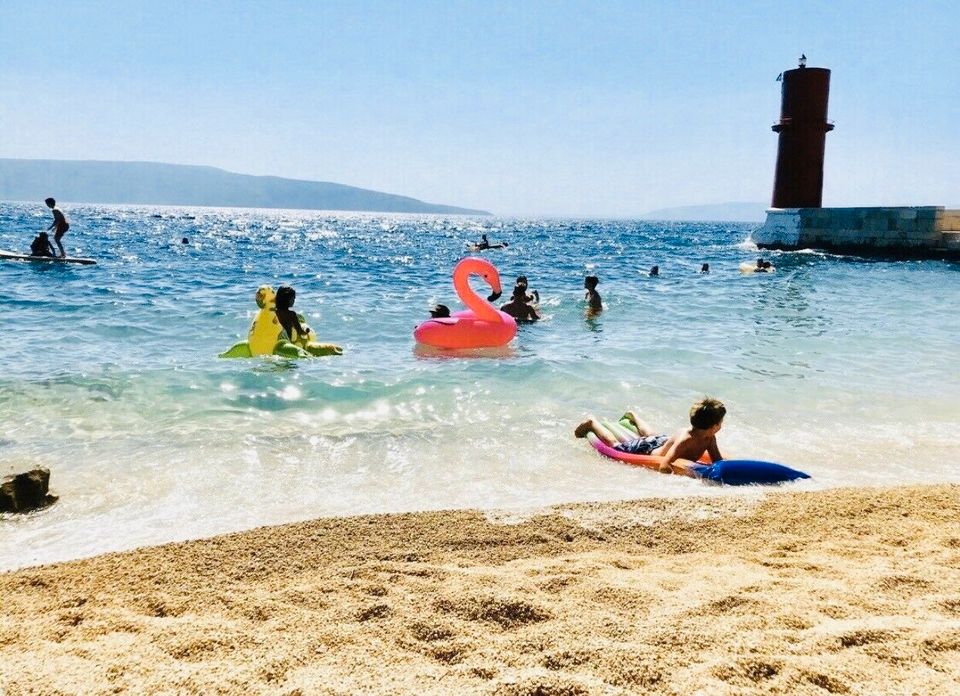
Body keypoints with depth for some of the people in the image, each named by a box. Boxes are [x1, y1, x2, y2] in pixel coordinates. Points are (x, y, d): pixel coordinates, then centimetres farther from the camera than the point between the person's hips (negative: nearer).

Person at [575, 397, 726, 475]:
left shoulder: (710, 438, -26)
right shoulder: (685, 439, -48)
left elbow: (718, 460, -17)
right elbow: (664, 466, -54)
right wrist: (686, 474, -67)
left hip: (665, 442, 7)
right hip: (647, 450, -7)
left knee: (650, 436, 44)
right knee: (614, 444, 20)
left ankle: (633, 416, 71)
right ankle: (592, 423, 42)